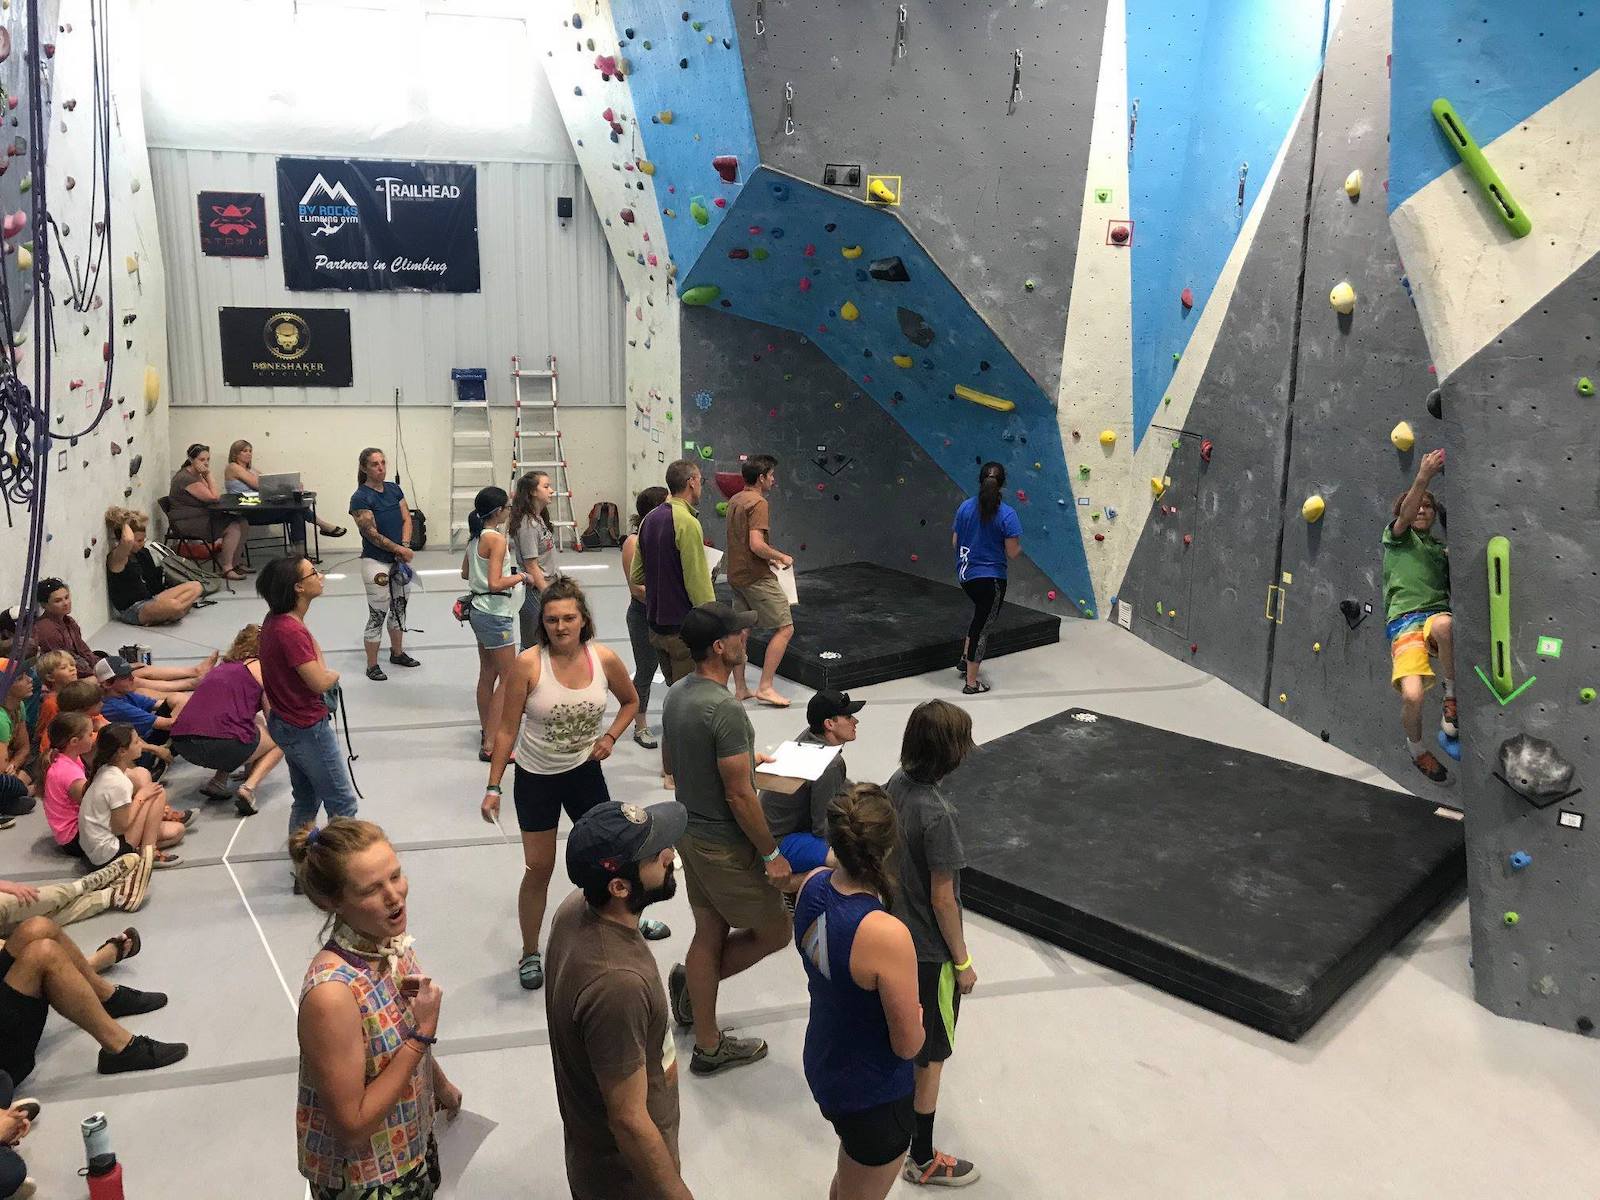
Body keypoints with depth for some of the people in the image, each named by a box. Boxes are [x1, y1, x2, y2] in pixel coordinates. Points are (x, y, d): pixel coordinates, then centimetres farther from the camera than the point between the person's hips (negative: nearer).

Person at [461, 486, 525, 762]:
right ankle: (490, 744, -1)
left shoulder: (476, 536, 8)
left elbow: (465, 573, 20)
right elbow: (495, 584, -26)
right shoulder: (496, 538, -20)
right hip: (494, 614, -9)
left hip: (479, 611, 9)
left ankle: (486, 731, 30)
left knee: (488, 674, 18)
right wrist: (519, 576, -11)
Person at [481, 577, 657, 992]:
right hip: (536, 778, -3)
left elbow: (630, 701, 7)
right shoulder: (528, 664, -21)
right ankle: (530, 954, 25)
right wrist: (493, 788, -14)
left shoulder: (604, 659, -12)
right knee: (539, 869, 5)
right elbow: (507, 730, -14)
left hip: (585, 770, 3)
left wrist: (610, 737, -9)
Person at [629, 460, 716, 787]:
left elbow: (635, 575, 13)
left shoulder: (649, 520, 8)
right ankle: (677, 771, 8)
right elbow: (699, 584, -20)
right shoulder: (687, 522, -18)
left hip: (656, 625, 8)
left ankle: (671, 762, 28)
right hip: (684, 627, -8)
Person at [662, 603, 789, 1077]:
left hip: (691, 833, 9)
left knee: (709, 933, 18)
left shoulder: (675, 695, 1)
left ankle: (708, 1045, 29)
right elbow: (739, 796, -24)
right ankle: (693, 980, 21)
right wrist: (772, 853, -13)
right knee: (774, 932, 12)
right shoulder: (725, 710, -27)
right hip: (726, 847, -9)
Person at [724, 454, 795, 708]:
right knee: (785, 628, -2)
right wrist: (782, 557, -12)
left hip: (737, 575, 10)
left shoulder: (734, 501, 11)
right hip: (757, 578, -9)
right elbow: (756, 545, -27)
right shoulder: (758, 503, -17)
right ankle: (765, 687, -4)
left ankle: (740, 689, 20)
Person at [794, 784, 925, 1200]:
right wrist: (916, 1016, -2)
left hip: (822, 1065, 6)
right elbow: (908, 1045, -21)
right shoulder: (888, 936, -37)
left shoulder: (813, 885, -16)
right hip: (873, 1097, -6)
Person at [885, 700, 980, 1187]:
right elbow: (942, 899, -22)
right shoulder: (937, 815, -30)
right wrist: (962, 963, -10)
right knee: (930, 1055, 10)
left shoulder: (895, 784, -7)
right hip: (929, 951, -8)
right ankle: (922, 1159, 25)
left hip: (894, 936, 8)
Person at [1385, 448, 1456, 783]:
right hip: (1404, 620, -2)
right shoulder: (1395, 536, 14)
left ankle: (1452, 697, -19)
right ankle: (1416, 746, 9)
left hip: (1438, 614, 2)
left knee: (1444, 624, -40)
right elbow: (1405, 516, -8)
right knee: (1412, 695, -23)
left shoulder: (1442, 548, 26)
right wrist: (1423, 478, -25)